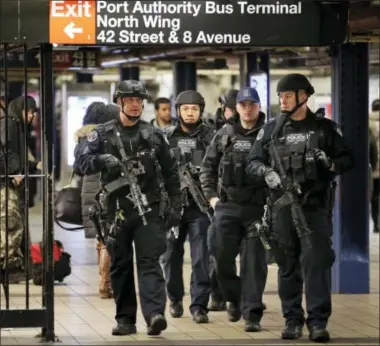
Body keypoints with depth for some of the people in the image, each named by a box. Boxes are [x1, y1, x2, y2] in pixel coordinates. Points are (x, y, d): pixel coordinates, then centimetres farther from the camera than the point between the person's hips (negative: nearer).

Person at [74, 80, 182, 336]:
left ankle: (155, 314, -22)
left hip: (148, 211, -1)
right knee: (120, 265, 7)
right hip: (117, 211, 1)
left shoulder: (154, 135, 6)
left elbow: (171, 172, 10)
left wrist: (175, 207, 7)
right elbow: (82, 160, -5)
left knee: (150, 262, -11)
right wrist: (103, 160, -24)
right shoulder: (103, 134, 5)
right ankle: (125, 319, 14)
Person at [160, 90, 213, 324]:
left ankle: (199, 306, -2)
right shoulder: (168, 138, 8)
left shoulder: (209, 137, 3)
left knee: (201, 258, -7)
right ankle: (175, 298, 29)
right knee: (172, 255, 11)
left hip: (200, 206, -2)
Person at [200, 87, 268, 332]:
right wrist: (211, 195, 7)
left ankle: (252, 314, 0)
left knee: (254, 261, -3)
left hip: (258, 208, -3)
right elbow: (208, 167, 15)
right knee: (222, 257, 3)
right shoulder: (224, 135, 9)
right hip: (227, 206, 3)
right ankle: (235, 299, 28)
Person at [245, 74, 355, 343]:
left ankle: (318, 322, -9)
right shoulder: (271, 129, 11)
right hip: (282, 207, 2)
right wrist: (266, 172, -12)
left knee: (316, 263, -9)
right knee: (288, 267, 6)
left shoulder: (325, 128, 6)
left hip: (315, 207, -2)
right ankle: (293, 320, 14)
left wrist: (332, 163, -14)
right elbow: (252, 162, 10)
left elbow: (348, 159, 8)